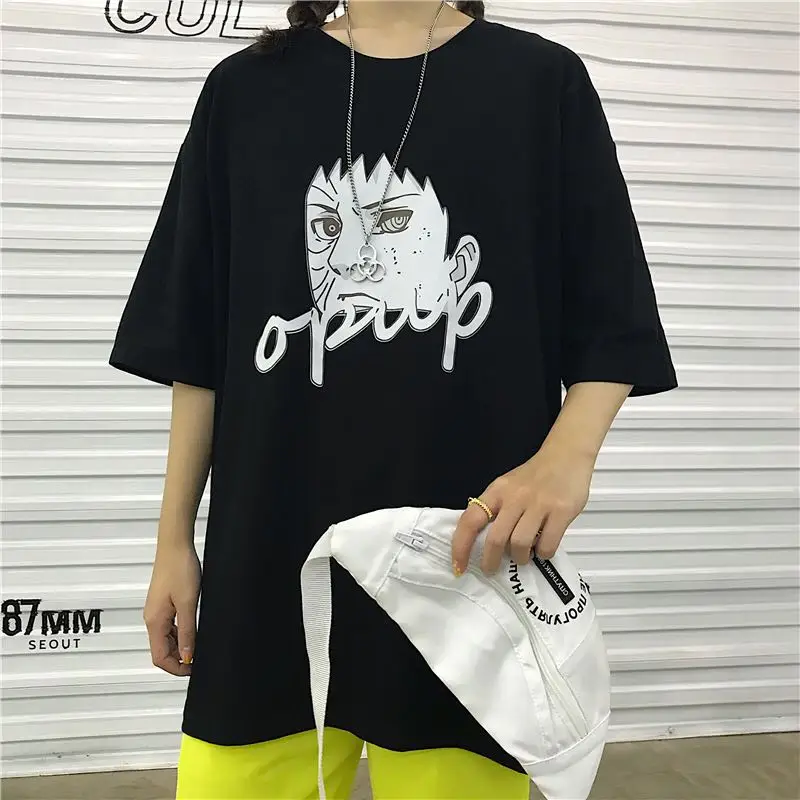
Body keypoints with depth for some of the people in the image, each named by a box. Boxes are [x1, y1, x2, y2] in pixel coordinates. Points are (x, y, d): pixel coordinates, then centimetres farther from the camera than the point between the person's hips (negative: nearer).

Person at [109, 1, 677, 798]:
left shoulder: (544, 82, 4)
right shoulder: (246, 89, 8)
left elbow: (610, 327, 2)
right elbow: (198, 345, 9)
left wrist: (567, 456, -16)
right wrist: (174, 537, 9)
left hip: (471, 555, -1)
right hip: (272, 557, 2)